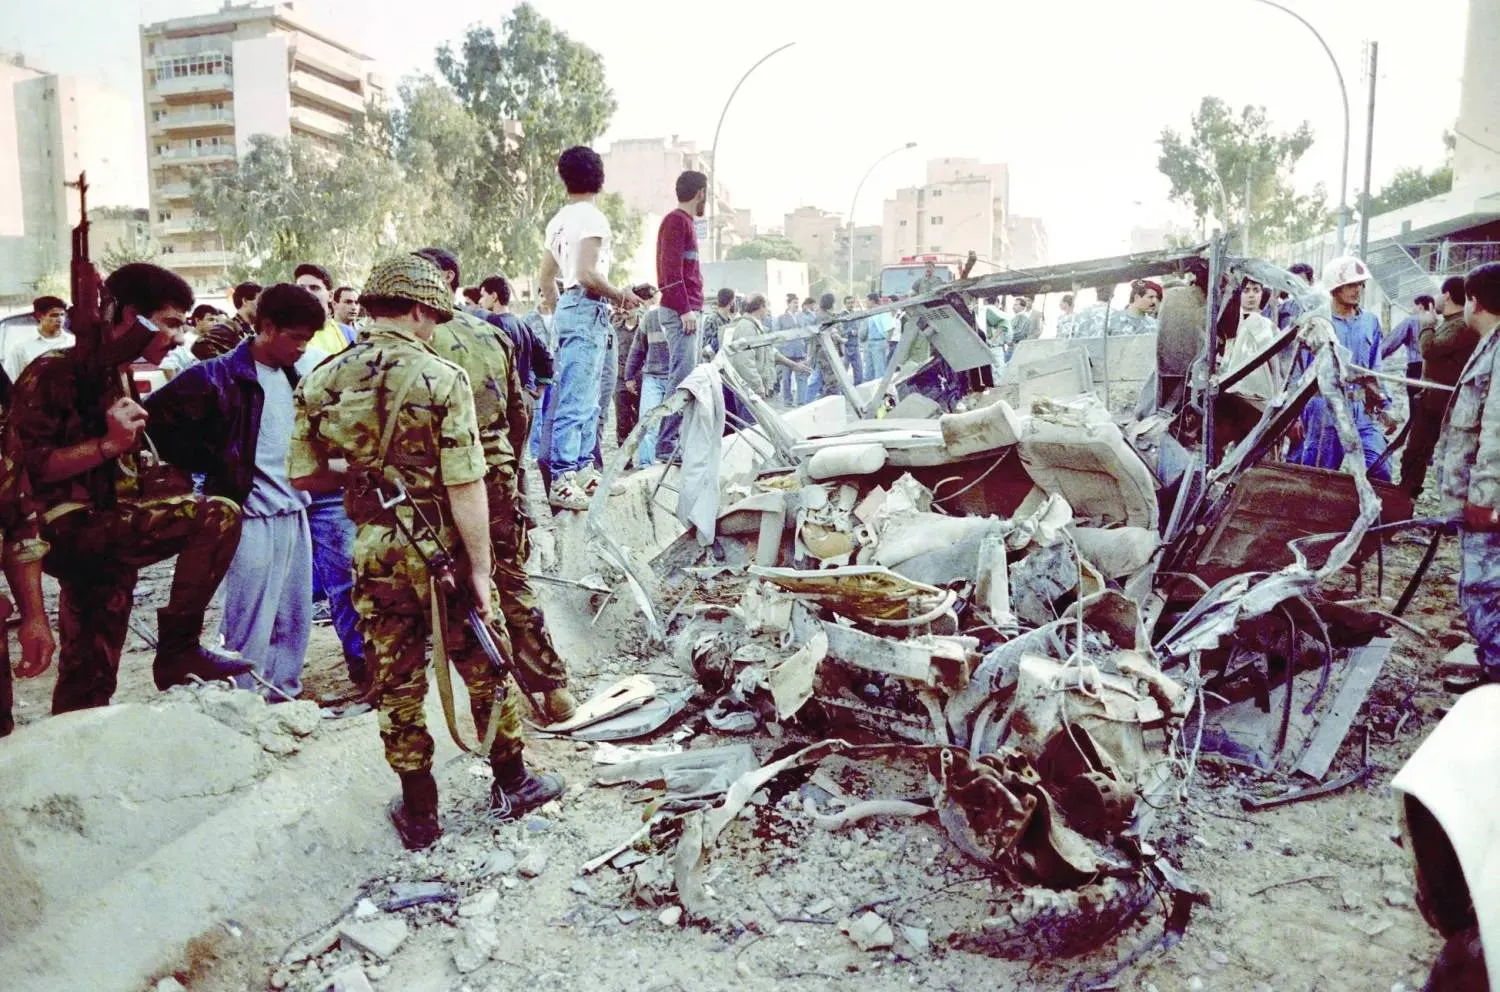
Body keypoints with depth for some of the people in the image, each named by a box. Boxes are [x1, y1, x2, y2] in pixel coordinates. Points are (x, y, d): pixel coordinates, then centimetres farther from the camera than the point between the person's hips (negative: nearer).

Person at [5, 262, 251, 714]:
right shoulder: (53, 373, -10)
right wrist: (108, 444, -19)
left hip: (106, 532, 9)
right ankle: (178, 649, -14)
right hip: (70, 529, -9)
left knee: (88, 686, 12)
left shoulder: (120, 380, 17)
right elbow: (24, 468, -16)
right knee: (218, 516, -24)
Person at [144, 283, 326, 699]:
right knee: (250, 628, -2)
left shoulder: (296, 374, 11)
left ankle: (283, 698, 29)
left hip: (295, 512, 7)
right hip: (253, 516, -7)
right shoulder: (221, 376, -12)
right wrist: (213, 462, -10)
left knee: (295, 620, 15)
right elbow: (156, 417, -14)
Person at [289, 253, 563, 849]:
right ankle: (512, 785, 28)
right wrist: (480, 568, -11)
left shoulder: (321, 383, 0)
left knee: (396, 685, 13)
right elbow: (465, 487, -16)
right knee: (485, 668, 15)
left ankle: (419, 814, 24)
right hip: (443, 551, -3)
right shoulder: (440, 378, -12)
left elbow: (302, 476, 5)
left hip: (374, 553, 3)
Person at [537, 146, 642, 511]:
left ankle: (582, 470, 21)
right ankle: (561, 481, -11)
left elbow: (545, 279, 22)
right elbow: (588, 275, -19)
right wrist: (620, 296, -7)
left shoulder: (559, 220, 18)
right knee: (576, 401, -11)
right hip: (588, 309, -10)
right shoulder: (592, 217, -9)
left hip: (566, 308, 10)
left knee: (587, 400, 15)